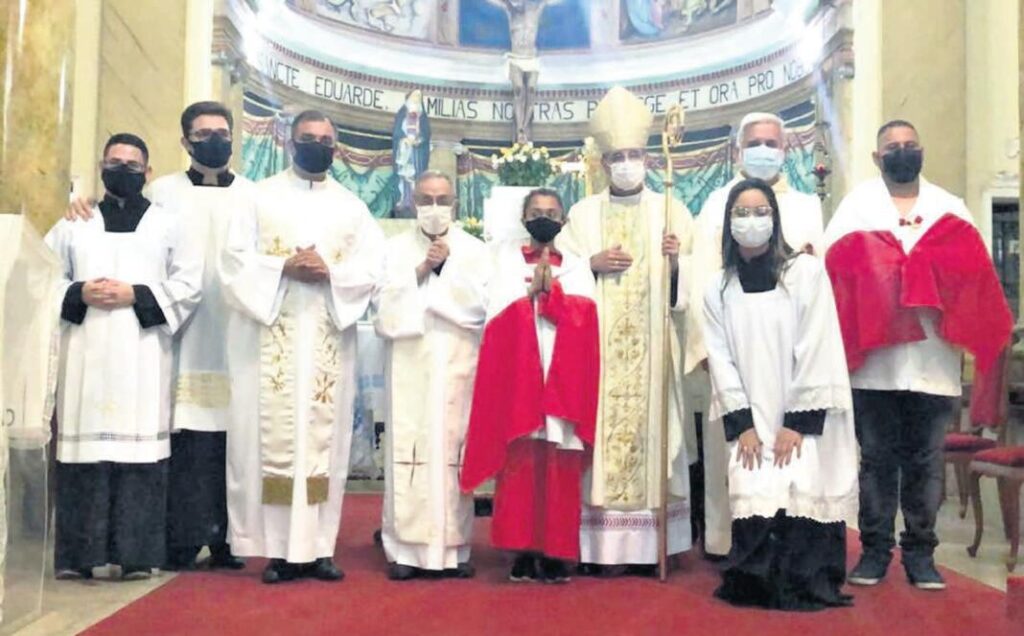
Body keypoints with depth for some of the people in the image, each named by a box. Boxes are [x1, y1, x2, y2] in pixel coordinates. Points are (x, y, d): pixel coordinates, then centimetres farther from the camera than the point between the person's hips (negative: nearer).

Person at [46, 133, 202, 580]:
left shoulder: (167, 224, 11)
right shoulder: (74, 223, 16)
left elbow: (189, 284, 2)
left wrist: (136, 296, -10)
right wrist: (78, 294, -9)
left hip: (142, 355, -1)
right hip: (85, 352, 2)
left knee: (140, 445, -6)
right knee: (82, 444, -2)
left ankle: (136, 553, -1)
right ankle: (76, 555, 4)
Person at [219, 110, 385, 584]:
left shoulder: (352, 206, 14)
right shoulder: (260, 197, 10)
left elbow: (371, 267, 4)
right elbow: (236, 260, 0)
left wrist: (330, 272, -14)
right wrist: (284, 269, -15)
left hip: (328, 337, 2)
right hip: (272, 336, -1)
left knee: (323, 436, 1)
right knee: (274, 435, -4)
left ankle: (317, 547, 6)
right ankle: (279, 549, 0)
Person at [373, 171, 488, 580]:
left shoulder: (473, 250, 10)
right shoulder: (396, 248, 9)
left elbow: (481, 305, -2)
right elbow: (385, 304, -2)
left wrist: (446, 268, -7)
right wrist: (421, 270, -10)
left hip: (457, 365, 0)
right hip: (410, 366, 0)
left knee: (454, 449, -1)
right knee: (409, 450, -5)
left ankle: (454, 547, 7)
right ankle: (405, 549, 1)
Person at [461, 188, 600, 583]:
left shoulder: (576, 266, 16)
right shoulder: (504, 257, 14)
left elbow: (584, 318, -1)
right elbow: (498, 313, 0)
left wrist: (550, 290, -9)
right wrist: (534, 291, -6)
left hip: (563, 381, 1)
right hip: (517, 377, -1)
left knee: (560, 469, -4)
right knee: (519, 465, -6)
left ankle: (555, 552, 2)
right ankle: (523, 550, 0)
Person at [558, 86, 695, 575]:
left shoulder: (671, 212, 10)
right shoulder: (583, 214, 11)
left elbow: (693, 282, 6)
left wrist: (676, 262, -14)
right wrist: (592, 264, -10)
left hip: (651, 347, 0)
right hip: (597, 345, 0)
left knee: (650, 428, -2)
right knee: (601, 429, -5)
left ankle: (647, 545, 5)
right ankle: (601, 545, 0)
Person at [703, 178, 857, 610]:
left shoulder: (806, 272, -2)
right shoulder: (719, 288, 8)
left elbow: (817, 350, -8)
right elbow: (720, 359, 4)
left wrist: (797, 422, -13)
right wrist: (741, 424, -6)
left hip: (803, 418, -2)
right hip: (750, 421, 2)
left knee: (800, 499, -13)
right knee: (753, 503, -10)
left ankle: (805, 588, 1)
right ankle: (756, 586, 4)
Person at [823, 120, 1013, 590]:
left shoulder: (949, 207, 14)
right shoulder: (856, 205, 9)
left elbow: (973, 272, 3)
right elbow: (835, 265, -2)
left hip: (933, 361, 2)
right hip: (874, 360, -1)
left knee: (926, 461, 5)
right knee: (877, 459, 4)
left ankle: (920, 552, 14)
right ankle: (875, 550, 12)